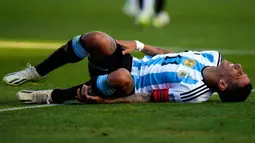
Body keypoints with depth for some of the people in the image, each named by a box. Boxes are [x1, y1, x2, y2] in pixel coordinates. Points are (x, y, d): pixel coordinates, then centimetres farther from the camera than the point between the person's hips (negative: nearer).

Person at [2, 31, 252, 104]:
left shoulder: (194, 91, -24)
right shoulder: (213, 58, -1)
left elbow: (146, 98, -24)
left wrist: (102, 101, -24)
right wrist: (138, 45, 8)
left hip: (129, 82, -7)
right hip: (130, 60, 7)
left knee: (121, 78, -42)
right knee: (96, 40, -20)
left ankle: (54, 96, -17)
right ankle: (37, 72, 2)